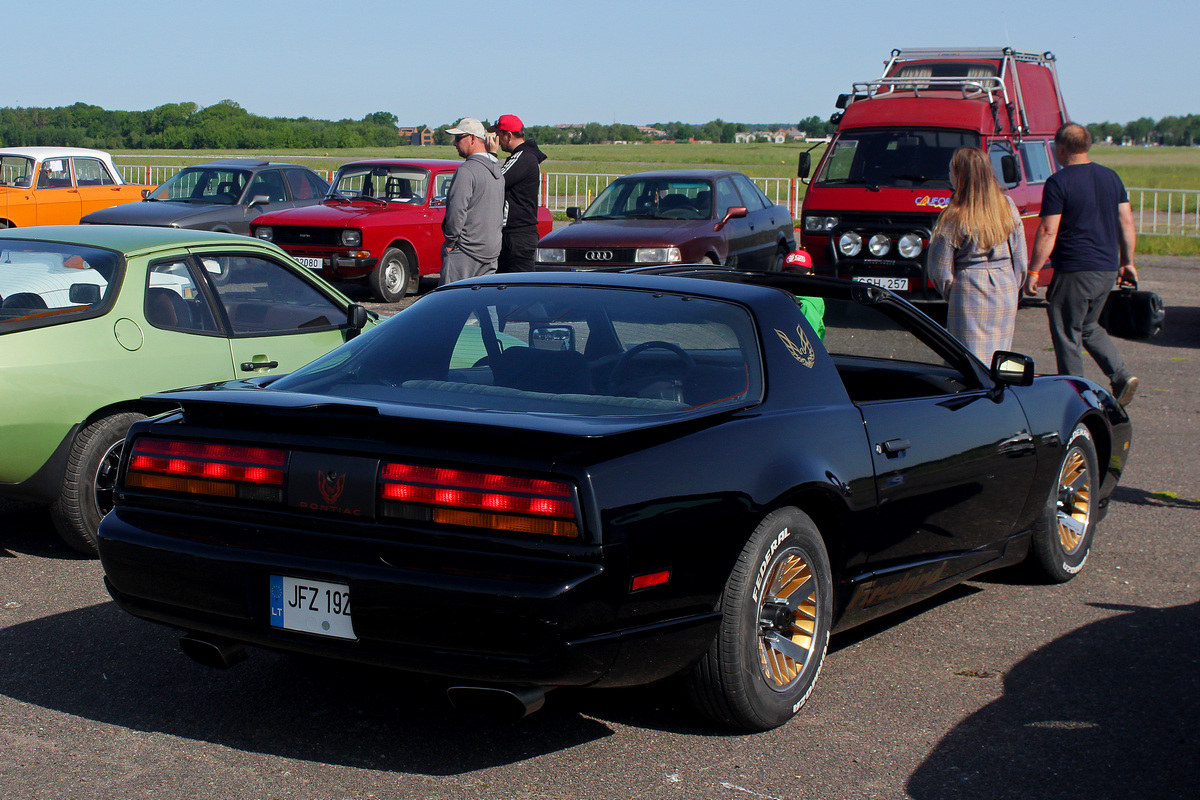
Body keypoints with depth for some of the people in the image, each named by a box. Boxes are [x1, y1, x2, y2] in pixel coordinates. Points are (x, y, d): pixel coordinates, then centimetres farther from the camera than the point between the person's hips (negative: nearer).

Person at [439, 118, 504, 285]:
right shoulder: (497, 170, 12)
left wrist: (450, 242, -11)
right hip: (492, 249, 9)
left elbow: (456, 210, -21)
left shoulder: (467, 170, -16)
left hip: (465, 252, -9)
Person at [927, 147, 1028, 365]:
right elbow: (1020, 259, 5)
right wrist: (1015, 289, 17)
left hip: (970, 291, -5)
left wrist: (950, 294, 9)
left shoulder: (954, 219, -14)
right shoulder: (1008, 207, 0)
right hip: (1006, 290, 5)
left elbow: (940, 270, -8)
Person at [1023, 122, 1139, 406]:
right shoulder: (1111, 177, 9)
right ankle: (1121, 375, 7)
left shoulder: (1058, 182, -11)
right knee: (1088, 326, 22)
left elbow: (1048, 232, -15)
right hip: (1108, 270, 7)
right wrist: (1127, 262, 19)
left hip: (1074, 271, -7)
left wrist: (1034, 271, -10)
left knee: (1067, 334, 4)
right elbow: (1127, 223, 11)